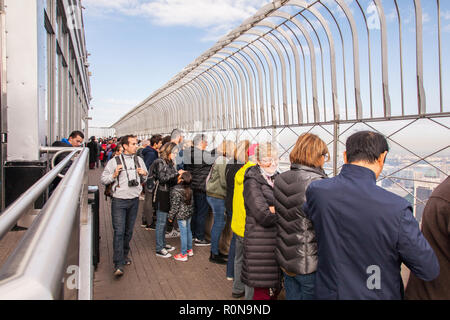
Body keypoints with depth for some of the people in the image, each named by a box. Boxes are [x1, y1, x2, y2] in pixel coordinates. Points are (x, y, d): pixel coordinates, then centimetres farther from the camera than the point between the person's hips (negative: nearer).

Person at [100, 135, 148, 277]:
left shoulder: (139, 160, 11)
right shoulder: (115, 161, -2)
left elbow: (144, 180, 20)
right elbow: (103, 179, 0)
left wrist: (144, 175, -1)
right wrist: (114, 175, -16)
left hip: (134, 200, 4)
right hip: (119, 201, -4)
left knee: (129, 230, 12)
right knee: (119, 231, -9)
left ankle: (124, 255, 31)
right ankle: (118, 265, -6)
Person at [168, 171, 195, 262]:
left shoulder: (176, 190, -21)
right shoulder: (190, 189, 2)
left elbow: (175, 205, -18)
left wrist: (171, 216, -7)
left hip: (181, 215, -8)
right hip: (189, 213, 8)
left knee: (183, 233, 0)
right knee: (188, 231, 19)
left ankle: (183, 255, 10)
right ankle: (189, 250, 33)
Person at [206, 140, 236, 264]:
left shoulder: (220, 159, 14)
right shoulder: (223, 161, -16)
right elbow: (224, 182, -20)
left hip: (214, 195, 10)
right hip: (217, 196, -10)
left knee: (218, 223, 16)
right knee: (219, 223, -2)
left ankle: (215, 251, 27)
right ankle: (214, 254, 8)